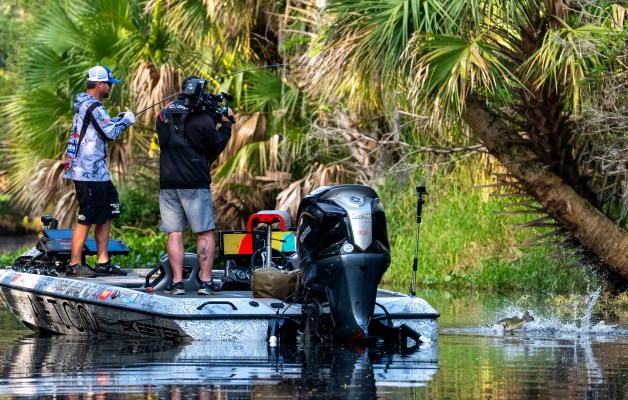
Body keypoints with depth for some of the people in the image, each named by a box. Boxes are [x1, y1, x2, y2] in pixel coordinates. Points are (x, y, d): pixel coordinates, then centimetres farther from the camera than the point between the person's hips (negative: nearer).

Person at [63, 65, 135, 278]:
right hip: (89, 173, -11)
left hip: (98, 172, 11)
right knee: (87, 218, -7)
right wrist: (126, 121, -6)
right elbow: (110, 132, -22)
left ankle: (103, 263, 14)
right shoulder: (93, 107, -15)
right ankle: (75, 264, -3)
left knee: (106, 215, 12)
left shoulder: (85, 105, 17)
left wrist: (119, 119, 14)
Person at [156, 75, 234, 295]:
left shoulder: (163, 116, 6)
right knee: (205, 233, 4)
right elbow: (217, 147, 0)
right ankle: (206, 281, 0)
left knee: (174, 233, 6)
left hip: (168, 184, 4)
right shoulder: (202, 120, -11)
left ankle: (177, 282, 1)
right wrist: (225, 124, 15)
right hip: (195, 183, -4)